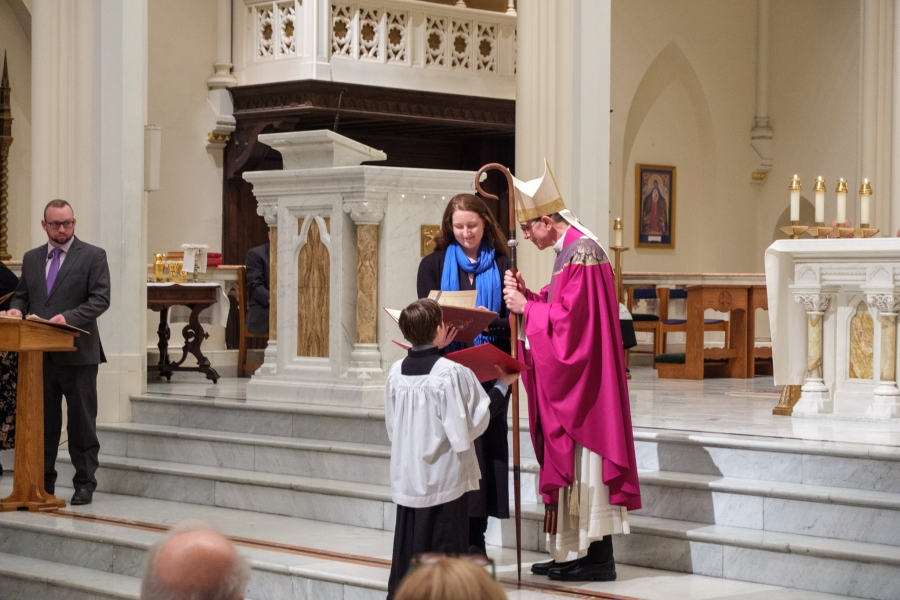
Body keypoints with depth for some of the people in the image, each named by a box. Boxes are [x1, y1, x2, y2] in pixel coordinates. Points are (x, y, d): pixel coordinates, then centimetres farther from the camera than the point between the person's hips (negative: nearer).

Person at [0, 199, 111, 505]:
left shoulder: (93, 256, -2)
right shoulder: (31, 258, 13)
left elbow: (100, 299, -9)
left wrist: (69, 317, -23)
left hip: (77, 353, -4)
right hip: (40, 352, 4)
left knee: (81, 421, 3)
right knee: (43, 420, 9)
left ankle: (85, 483, 10)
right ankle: (43, 482, 16)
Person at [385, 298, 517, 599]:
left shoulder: (396, 372, 0)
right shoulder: (453, 373, -16)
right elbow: (474, 422, -10)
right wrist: (501, 386, 4)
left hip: (407, 480, 5)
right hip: (445, 481, -5)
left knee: (406, 553, 12)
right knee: (445, 553, 2)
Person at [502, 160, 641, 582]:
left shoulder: (582, 254, -18)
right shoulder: (569, 250, 14)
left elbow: (570, 319, -22)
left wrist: (527, 307, -12)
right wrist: (525, 295, 3)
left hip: (582, 381, -10)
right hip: (565, 381, 10)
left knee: (585, 464, -6)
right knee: (569, 464, 11)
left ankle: (598, 561, -1)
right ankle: (575, 553, 16)